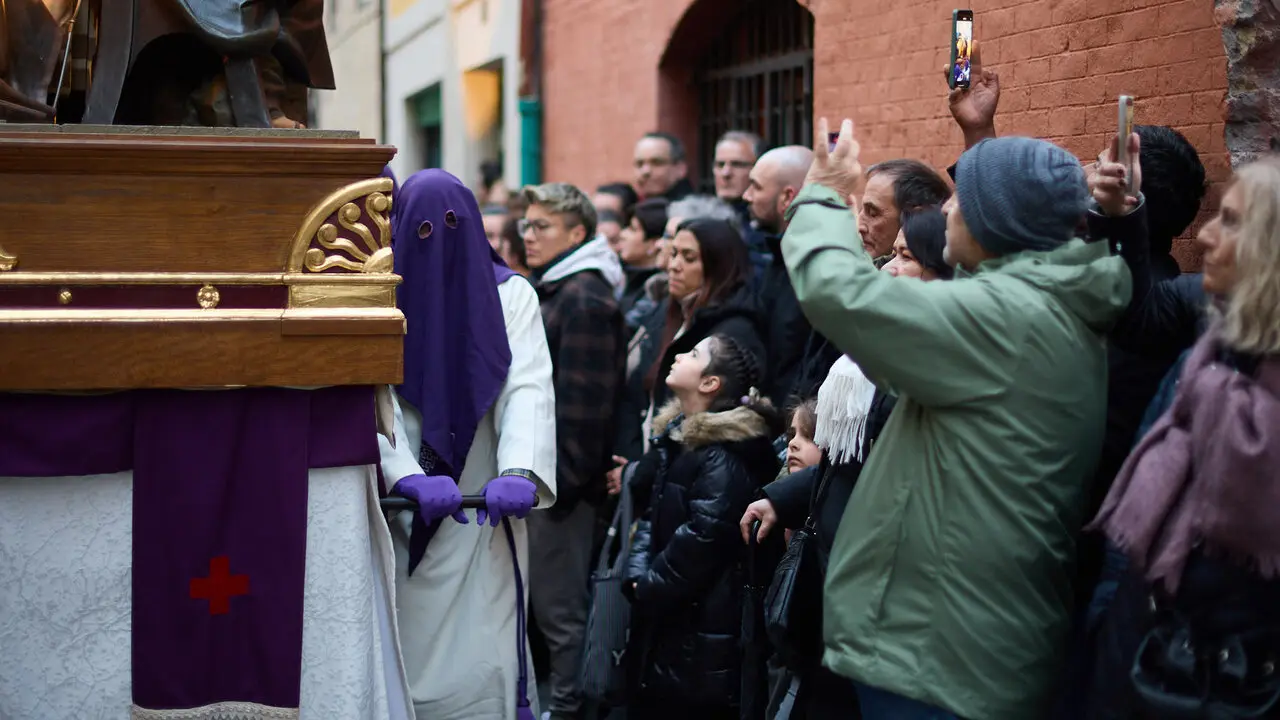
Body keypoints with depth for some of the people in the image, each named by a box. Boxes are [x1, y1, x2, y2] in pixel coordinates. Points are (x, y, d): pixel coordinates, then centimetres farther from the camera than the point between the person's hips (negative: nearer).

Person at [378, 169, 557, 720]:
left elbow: (530, 388, -9)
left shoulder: (510, 296, 3)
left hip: (485, 515, 0)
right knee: (403, 661, 1)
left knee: (481, 667, -5)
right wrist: (408, 476, -27)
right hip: (402, 521, 0)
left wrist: (519, 472, -28)